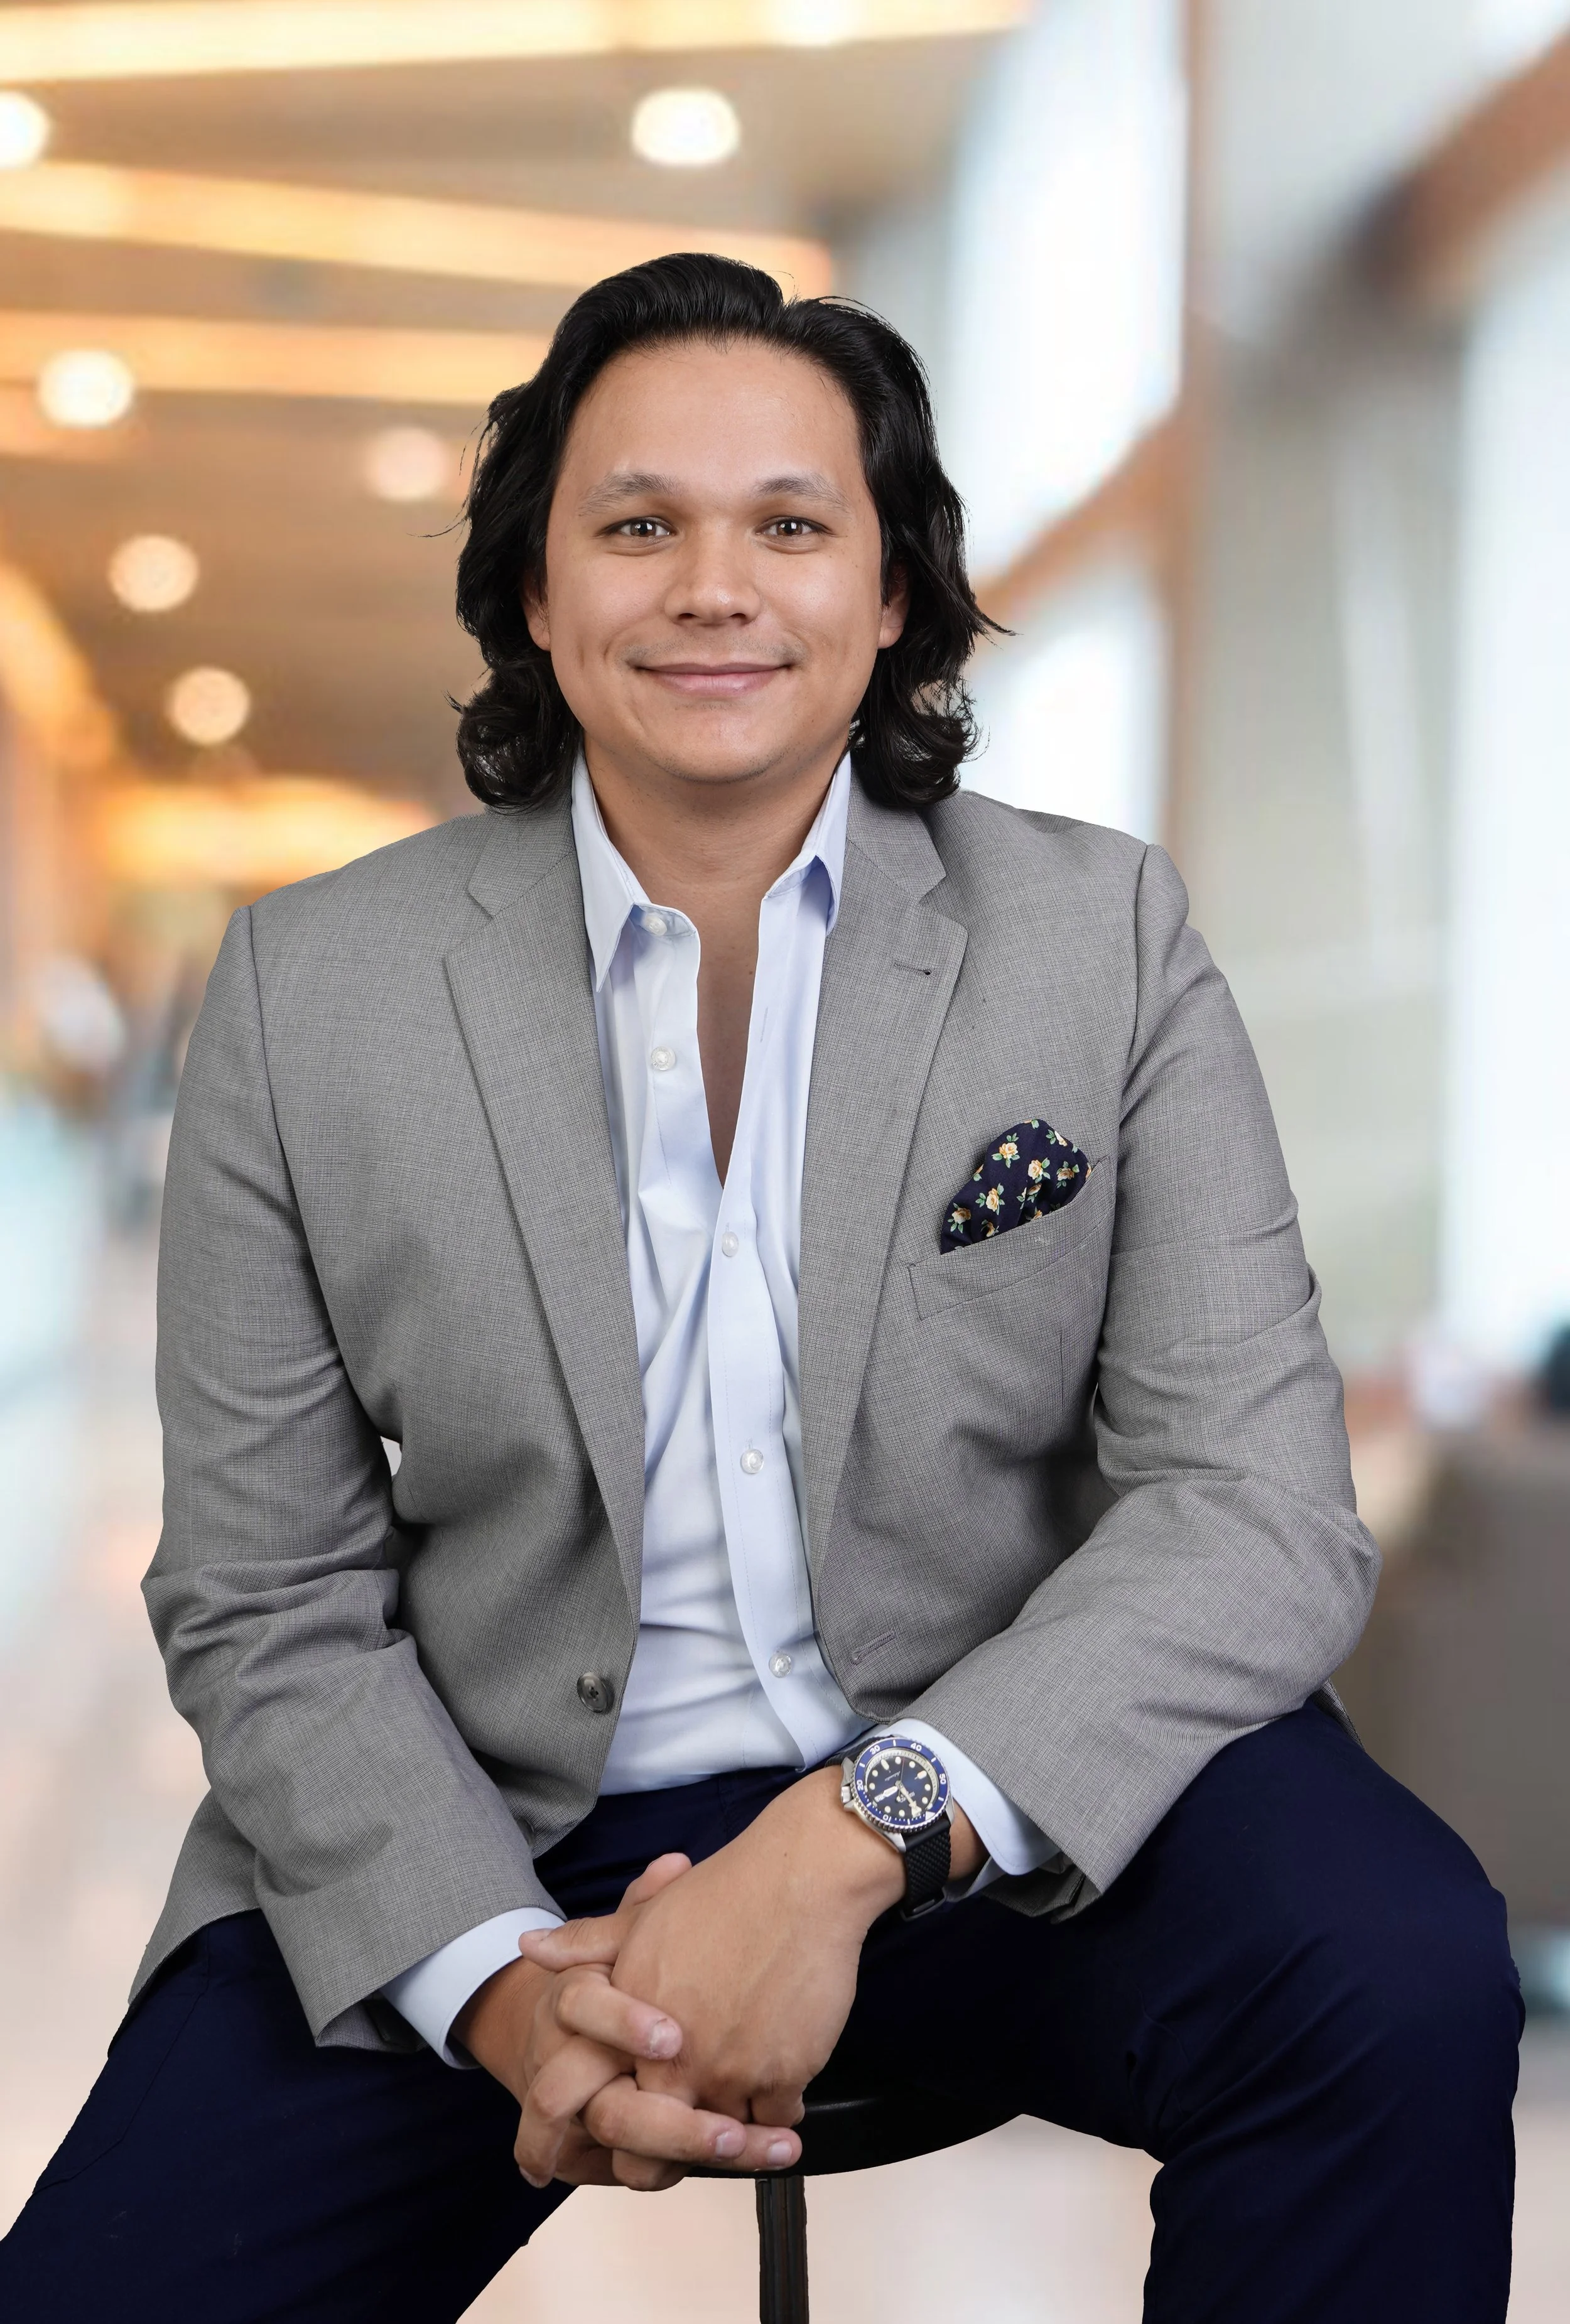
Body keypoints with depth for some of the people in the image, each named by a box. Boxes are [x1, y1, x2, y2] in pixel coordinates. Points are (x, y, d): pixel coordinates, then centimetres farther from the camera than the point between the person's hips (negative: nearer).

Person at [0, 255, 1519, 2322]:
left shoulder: (1103, 934, -1)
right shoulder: (310, 987, -1)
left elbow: (1258, 1512, -9)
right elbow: (268, 1603, 0)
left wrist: (848, 1843, -24)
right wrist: (501, 1979, -19)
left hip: (992, 1787, 0)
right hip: (490, 1832, 1)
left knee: (1399, 1975, -28)